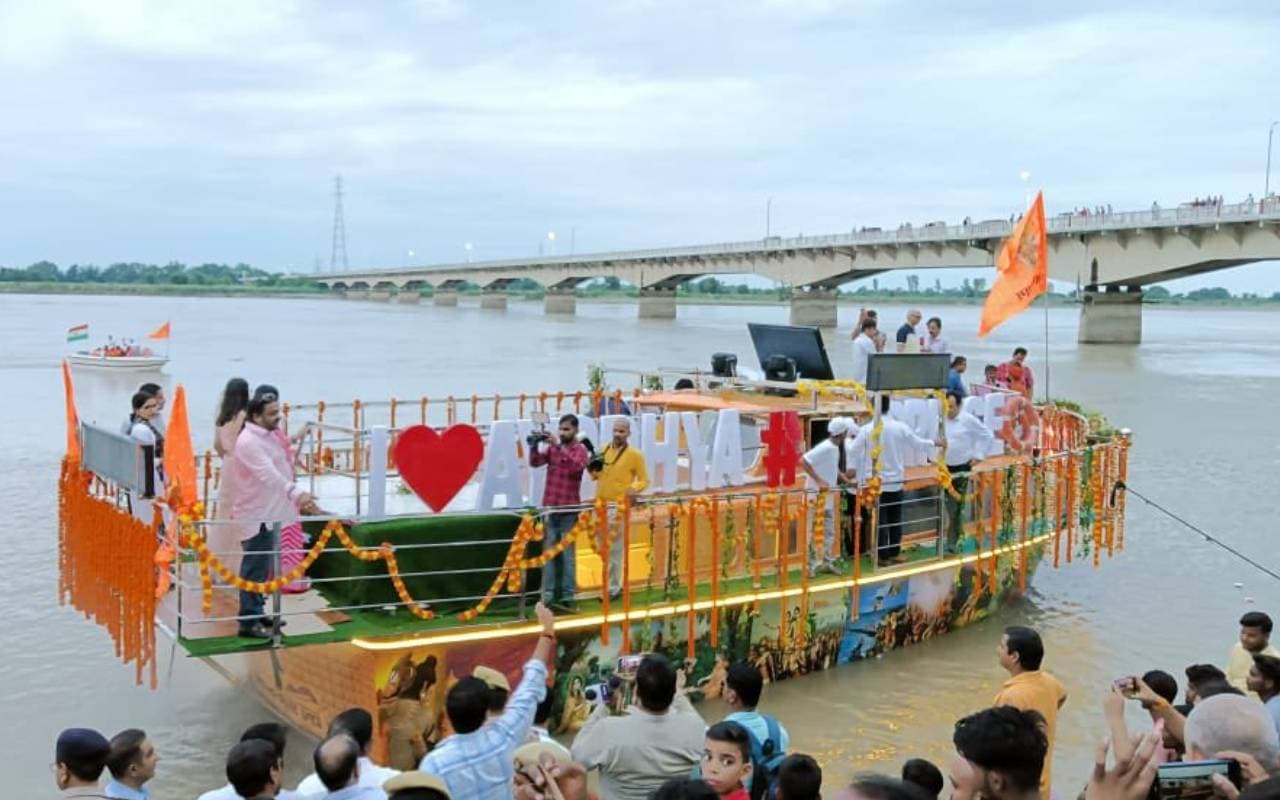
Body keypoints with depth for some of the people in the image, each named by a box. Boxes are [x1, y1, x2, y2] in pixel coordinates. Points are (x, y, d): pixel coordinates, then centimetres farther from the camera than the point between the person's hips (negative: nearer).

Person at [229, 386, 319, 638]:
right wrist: (296, 492, -46)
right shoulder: (248, 442, -21)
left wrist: (299, 500, 17)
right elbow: (269, 474, -35)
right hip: (256, 516, -10)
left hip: (268, 514, 10)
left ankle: (257, 613, 29)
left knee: (262, 568, 18)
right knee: (254, 570, -4)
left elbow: (280, 471, 18)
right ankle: (249, 622, 3)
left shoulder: (267, 436, 11)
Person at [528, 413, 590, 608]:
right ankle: (548, 594, 9)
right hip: (549, 507, 4)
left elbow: (577, 466, -21)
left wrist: (559, 446, -27)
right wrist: (535, 445, -18)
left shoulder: (581, 450, -1)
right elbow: (535, 462, -1)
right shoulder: (552, 448, 10)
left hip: (569, 509, -3)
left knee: (567, 553, 1)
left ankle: (567, 595, 6)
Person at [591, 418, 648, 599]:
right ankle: (614, 584, 26)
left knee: (614, 549, -6)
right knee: (603, 548, 13)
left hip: (618, 507, -6)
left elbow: (644, 480, -2)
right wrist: (594, 470, -3)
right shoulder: (604, 449, 11)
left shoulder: (634, 454, -5)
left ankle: (613, 588, 1)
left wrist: (634, 488, -22)